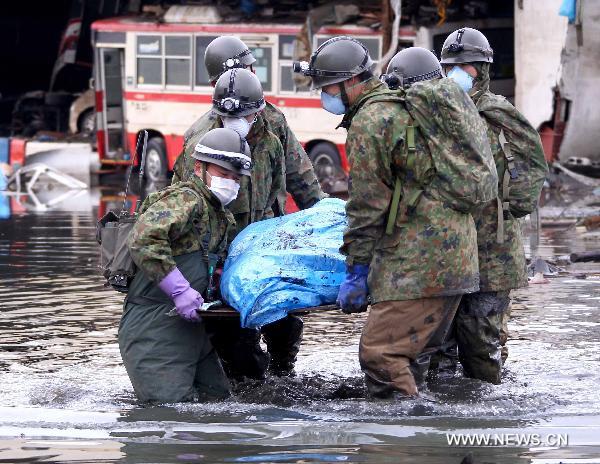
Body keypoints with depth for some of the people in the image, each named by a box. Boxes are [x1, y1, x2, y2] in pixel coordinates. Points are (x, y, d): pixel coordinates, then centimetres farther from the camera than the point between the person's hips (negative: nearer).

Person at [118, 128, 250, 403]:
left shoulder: (221, 216, 19)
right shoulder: (184, 199, -12)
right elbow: (143, 241, -27)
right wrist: (180, 290, -26)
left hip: (189, 326, 10)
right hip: (154, 326, -10)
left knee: (217, 398, 11)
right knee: (174, 406, -16)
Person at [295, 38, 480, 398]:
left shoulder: (368, 122, -10)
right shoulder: (405, 105, 21)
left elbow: (367, 206, -11)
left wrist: (357, 271, -6)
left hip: (418, 256, -10)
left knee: (380, 354, -14)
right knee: (409, 348, 14)